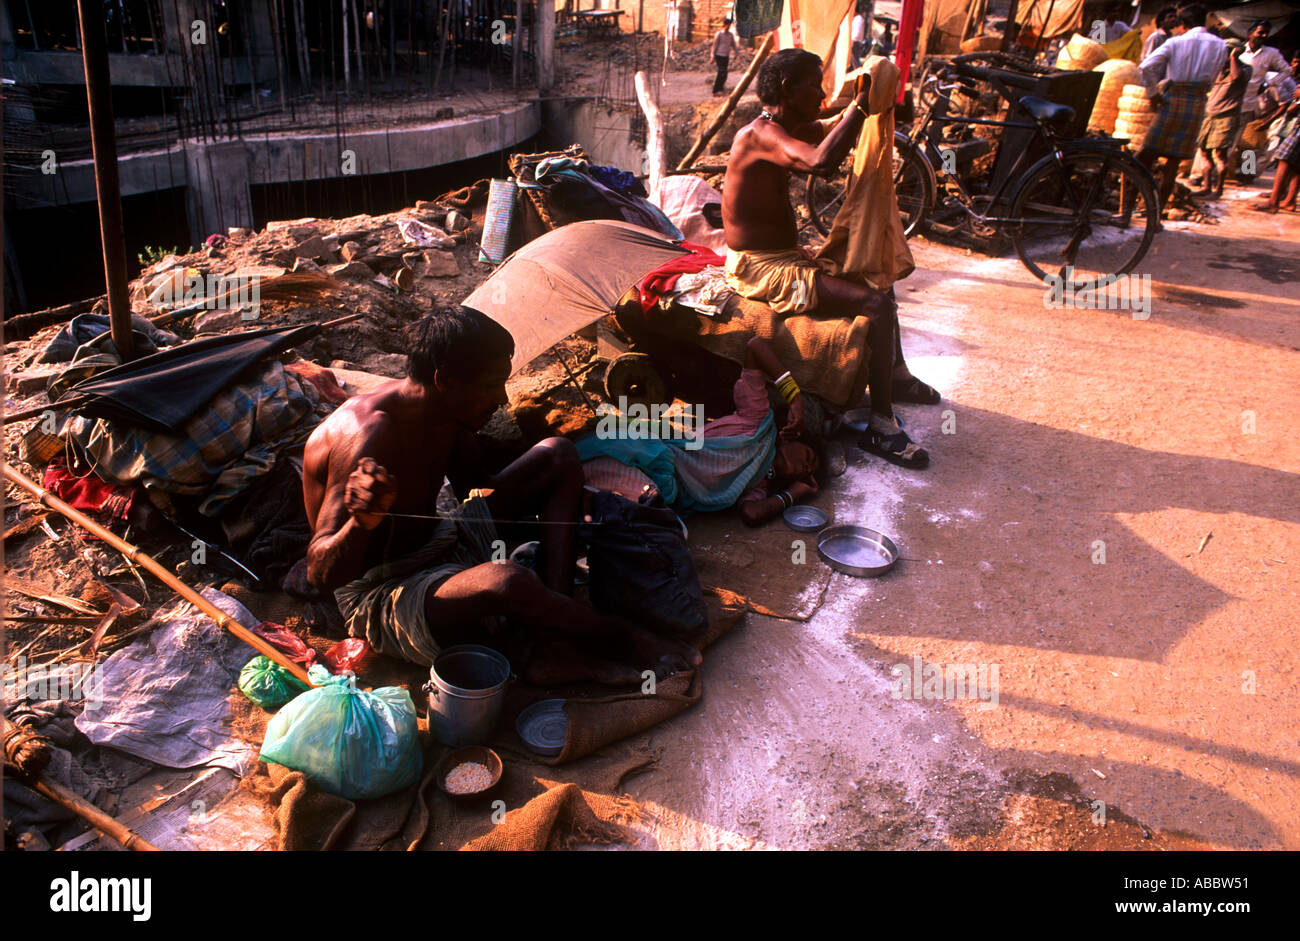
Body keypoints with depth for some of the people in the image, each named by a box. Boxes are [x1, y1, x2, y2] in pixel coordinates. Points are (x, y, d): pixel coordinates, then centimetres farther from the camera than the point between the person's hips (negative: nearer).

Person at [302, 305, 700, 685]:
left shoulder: (443, 414, -2)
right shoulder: (370, 433, -28)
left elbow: (476, 482, 18)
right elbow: (321, 574, -30)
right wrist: (363, 521, -52)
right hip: (381, 598, -9)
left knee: (558, 456, 5)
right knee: (507, 582, -42)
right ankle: (621, 639, -8)